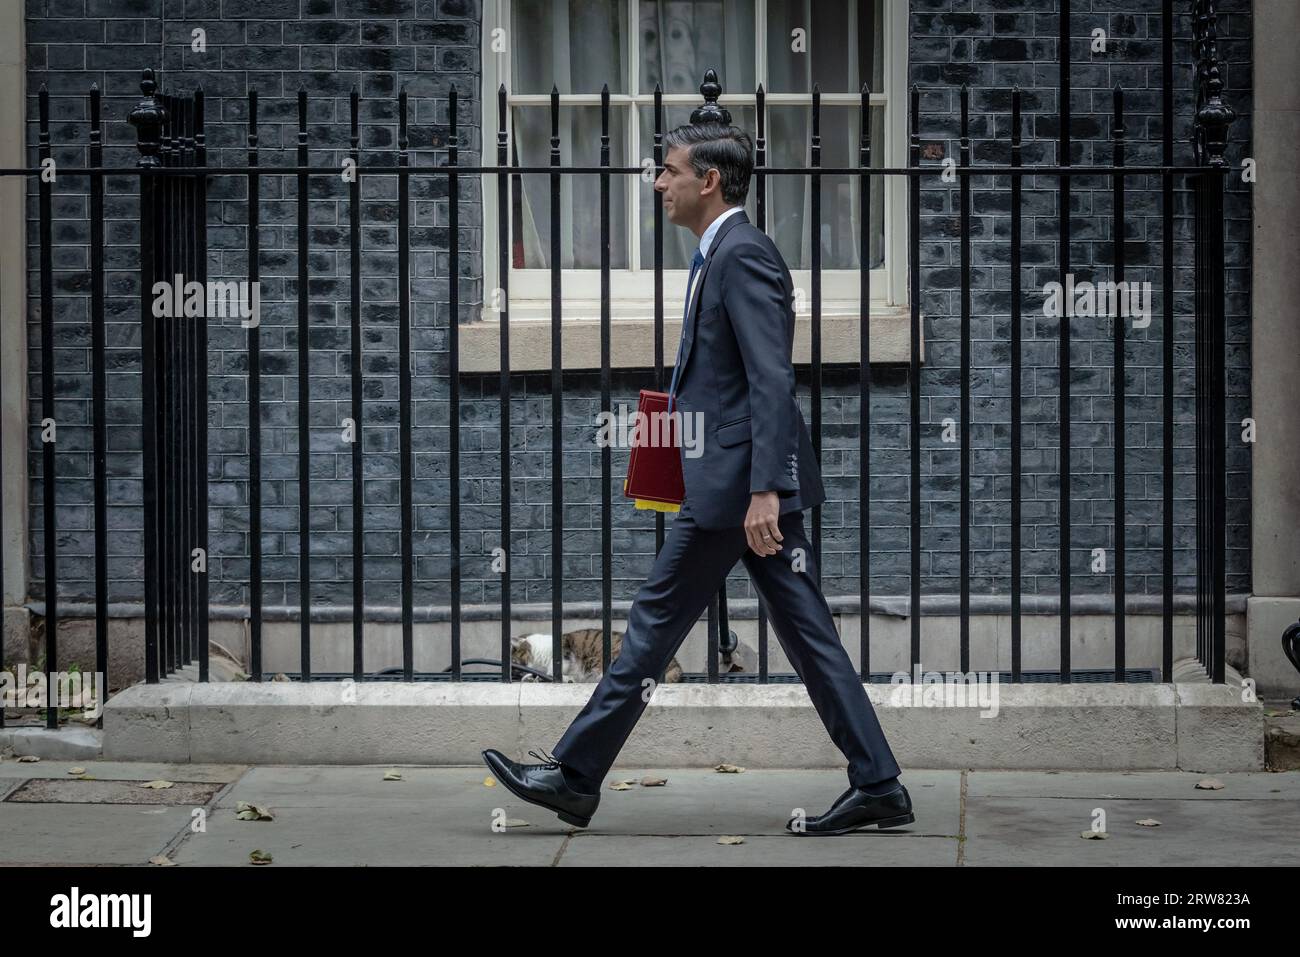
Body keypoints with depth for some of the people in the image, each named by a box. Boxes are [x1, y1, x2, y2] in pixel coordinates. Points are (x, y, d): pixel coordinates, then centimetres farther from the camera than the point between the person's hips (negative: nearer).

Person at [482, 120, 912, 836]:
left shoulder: (743, 254, -13)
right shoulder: (721, 255, 18)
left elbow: (772, 380, -21)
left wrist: (764, 489, -26)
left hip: (739, 478, -10)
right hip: (746, 480, 10)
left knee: (658, 618, -1)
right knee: (804, 631, 8)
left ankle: (575, 775, 7)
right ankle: (877, 786, 8)